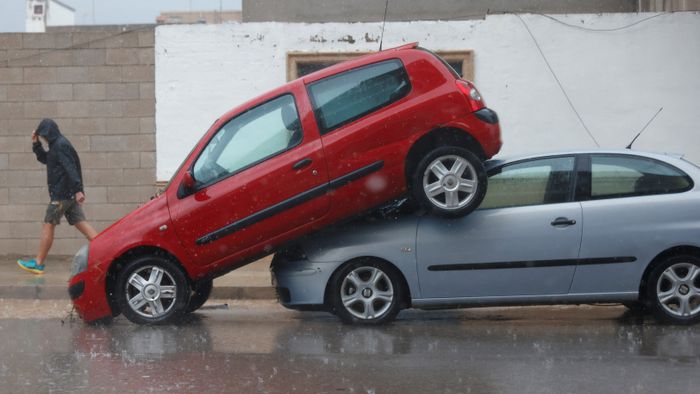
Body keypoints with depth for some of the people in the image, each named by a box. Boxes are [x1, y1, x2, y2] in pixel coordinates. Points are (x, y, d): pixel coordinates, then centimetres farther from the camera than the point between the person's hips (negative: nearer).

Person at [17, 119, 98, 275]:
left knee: (48, 225, -2)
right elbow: (44, 159, 32)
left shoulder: (60, 145, -13)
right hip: (69, 194, 10)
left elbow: (71, 168, -22)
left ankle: (38, 263, 4)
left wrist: (78, 190, -29)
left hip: (61, 194, -10)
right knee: (81, 223, 5)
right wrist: (36, 144, 17)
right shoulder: (57, 145, 18)